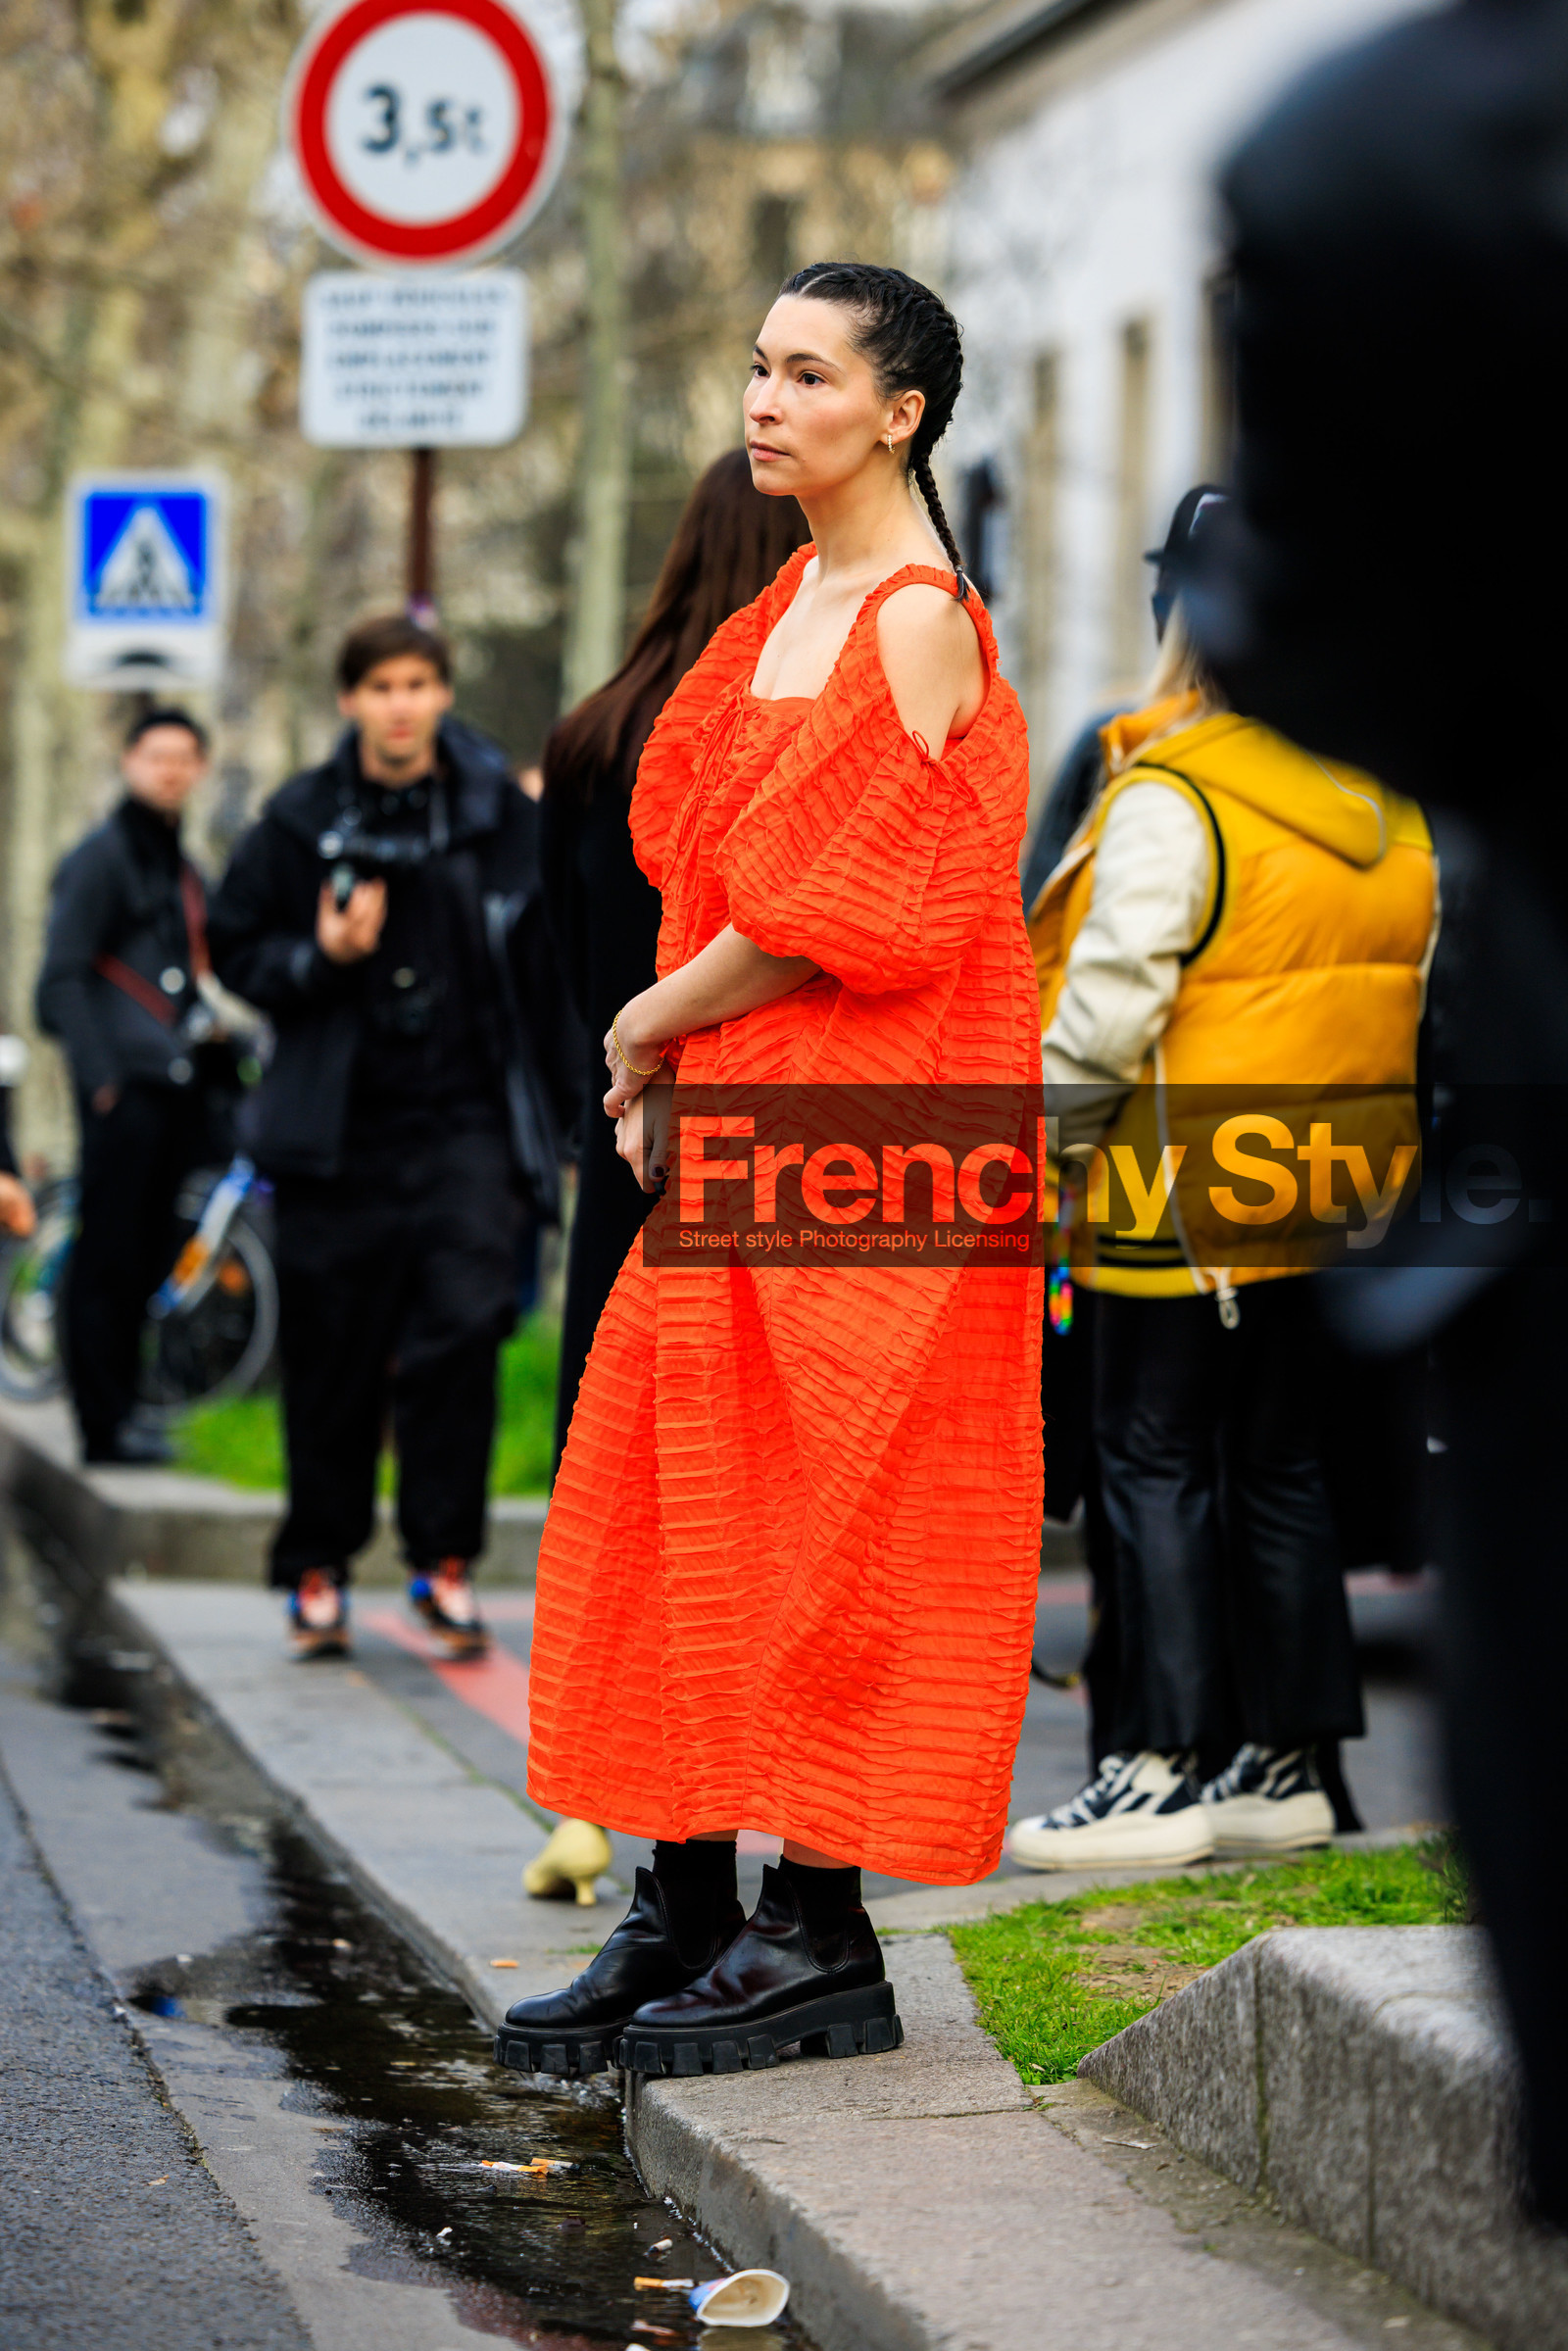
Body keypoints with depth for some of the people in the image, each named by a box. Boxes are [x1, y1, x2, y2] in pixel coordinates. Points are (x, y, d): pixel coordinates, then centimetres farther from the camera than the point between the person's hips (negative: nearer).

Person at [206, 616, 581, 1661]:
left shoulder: (502, 815, 2)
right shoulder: (303, 823, 2)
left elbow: (545, 968, 7)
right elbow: (239, 949, 9)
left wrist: (557, 1116, 7)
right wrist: (321, 958, -11)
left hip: (468, 1124, 0)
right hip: (341, 1133, 1)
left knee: (464, 1322, -15)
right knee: (333, 1360, 4)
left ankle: (444, 1558, -4)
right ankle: (318, 1567, 17)